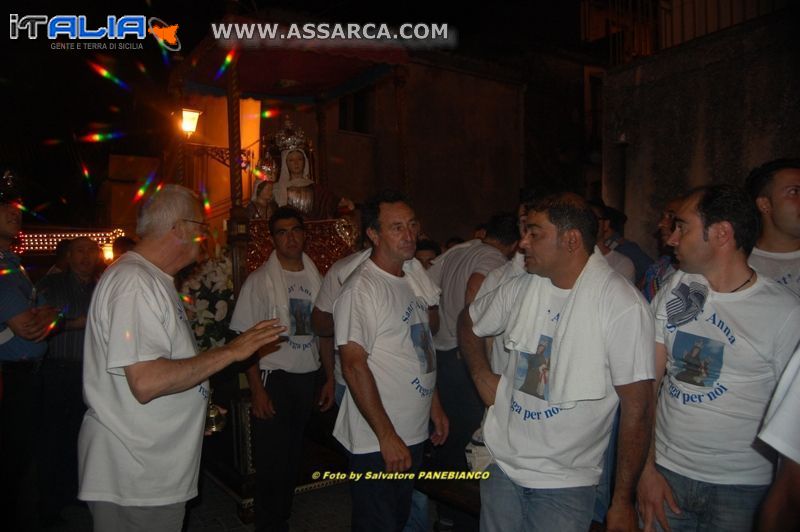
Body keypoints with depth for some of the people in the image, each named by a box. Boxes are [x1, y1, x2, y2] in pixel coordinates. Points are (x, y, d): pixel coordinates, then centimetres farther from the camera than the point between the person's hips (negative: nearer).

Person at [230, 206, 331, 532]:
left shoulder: (315, 278, 6)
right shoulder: (259, 280, -6)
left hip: (308, 377, 4)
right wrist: (257, 390, -13)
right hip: (274, 376, -4)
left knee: (294, 456, 15)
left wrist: (330, 379, 9)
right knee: (272, 460, 1)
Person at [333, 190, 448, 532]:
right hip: (377, 442, -8)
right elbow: (354, 366, -21)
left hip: (414, 434, 8)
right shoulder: (360, 289, -18)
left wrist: (434, 404, 16)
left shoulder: (414, 279, 8)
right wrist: (387, 436, -21)